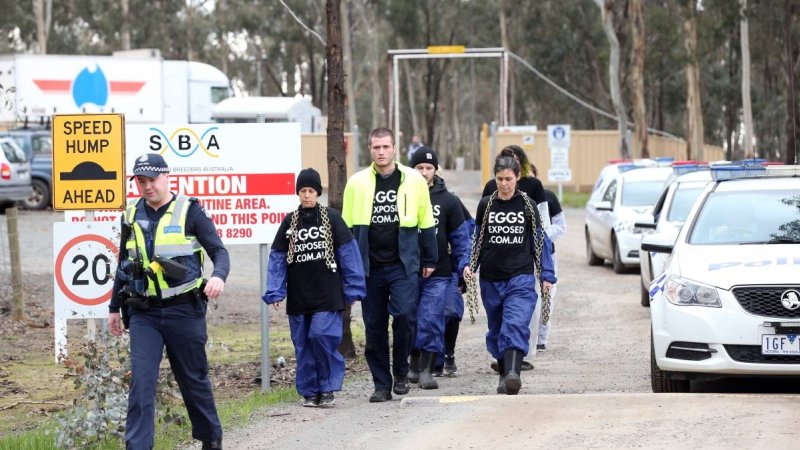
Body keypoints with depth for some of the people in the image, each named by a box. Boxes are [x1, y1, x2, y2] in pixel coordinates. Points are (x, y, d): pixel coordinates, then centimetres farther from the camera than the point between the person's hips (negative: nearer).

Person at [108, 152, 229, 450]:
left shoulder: (189, 211, -4)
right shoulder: (132, 216, 9)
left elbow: (218, 250, -7)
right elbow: (124, 265, 19)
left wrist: (218, 276, -29)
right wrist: (114, 308, 20)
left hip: (183, 311, -3)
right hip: (143, 314, 3)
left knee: (194, 379, 10)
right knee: (141, 381, -10)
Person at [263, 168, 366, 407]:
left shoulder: (331, 218, 1)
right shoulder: (289, 222, 8)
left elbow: (348, 253, 1)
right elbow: (277, 259, 8)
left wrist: (353, 289, -2)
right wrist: (275, 292, -1)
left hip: (327, 294, -3)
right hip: (298, 297, 3)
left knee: (322, 336, -15)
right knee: (303, 345, 4)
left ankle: (328, 388, -1)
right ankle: (310, 391, 14)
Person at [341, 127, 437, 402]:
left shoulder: (414, 180, 3)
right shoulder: (357, 183, 5)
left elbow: (426, 223, 9)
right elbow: (347, 227, 10)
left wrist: (429, 261, 9)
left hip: (404, 265, -2)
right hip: (369, 266, 2)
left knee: (405, 315, -16)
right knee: (374, 327, 4)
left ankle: (401, 373, 5)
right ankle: (382, 384, 13)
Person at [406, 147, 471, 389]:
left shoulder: (448, 201, 5)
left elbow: (460, 237, 7)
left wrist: (464, 265, -3)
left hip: (438, 273, -1)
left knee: (432, 321, -8)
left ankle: (427, 370, -5)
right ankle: (414, 363, 24)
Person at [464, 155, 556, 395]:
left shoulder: (527, 206, 3)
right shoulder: (486, 205, 6)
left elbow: (540, 241, 9)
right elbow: (477, 240, 14)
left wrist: (546, 275, 6)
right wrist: (469, 265, -1)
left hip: (520, 278, -3)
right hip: (491, 279, 3)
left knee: (516, 326, -21)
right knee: (496, 330, 11)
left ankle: (514, 373, -34)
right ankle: (504, 375, 26)